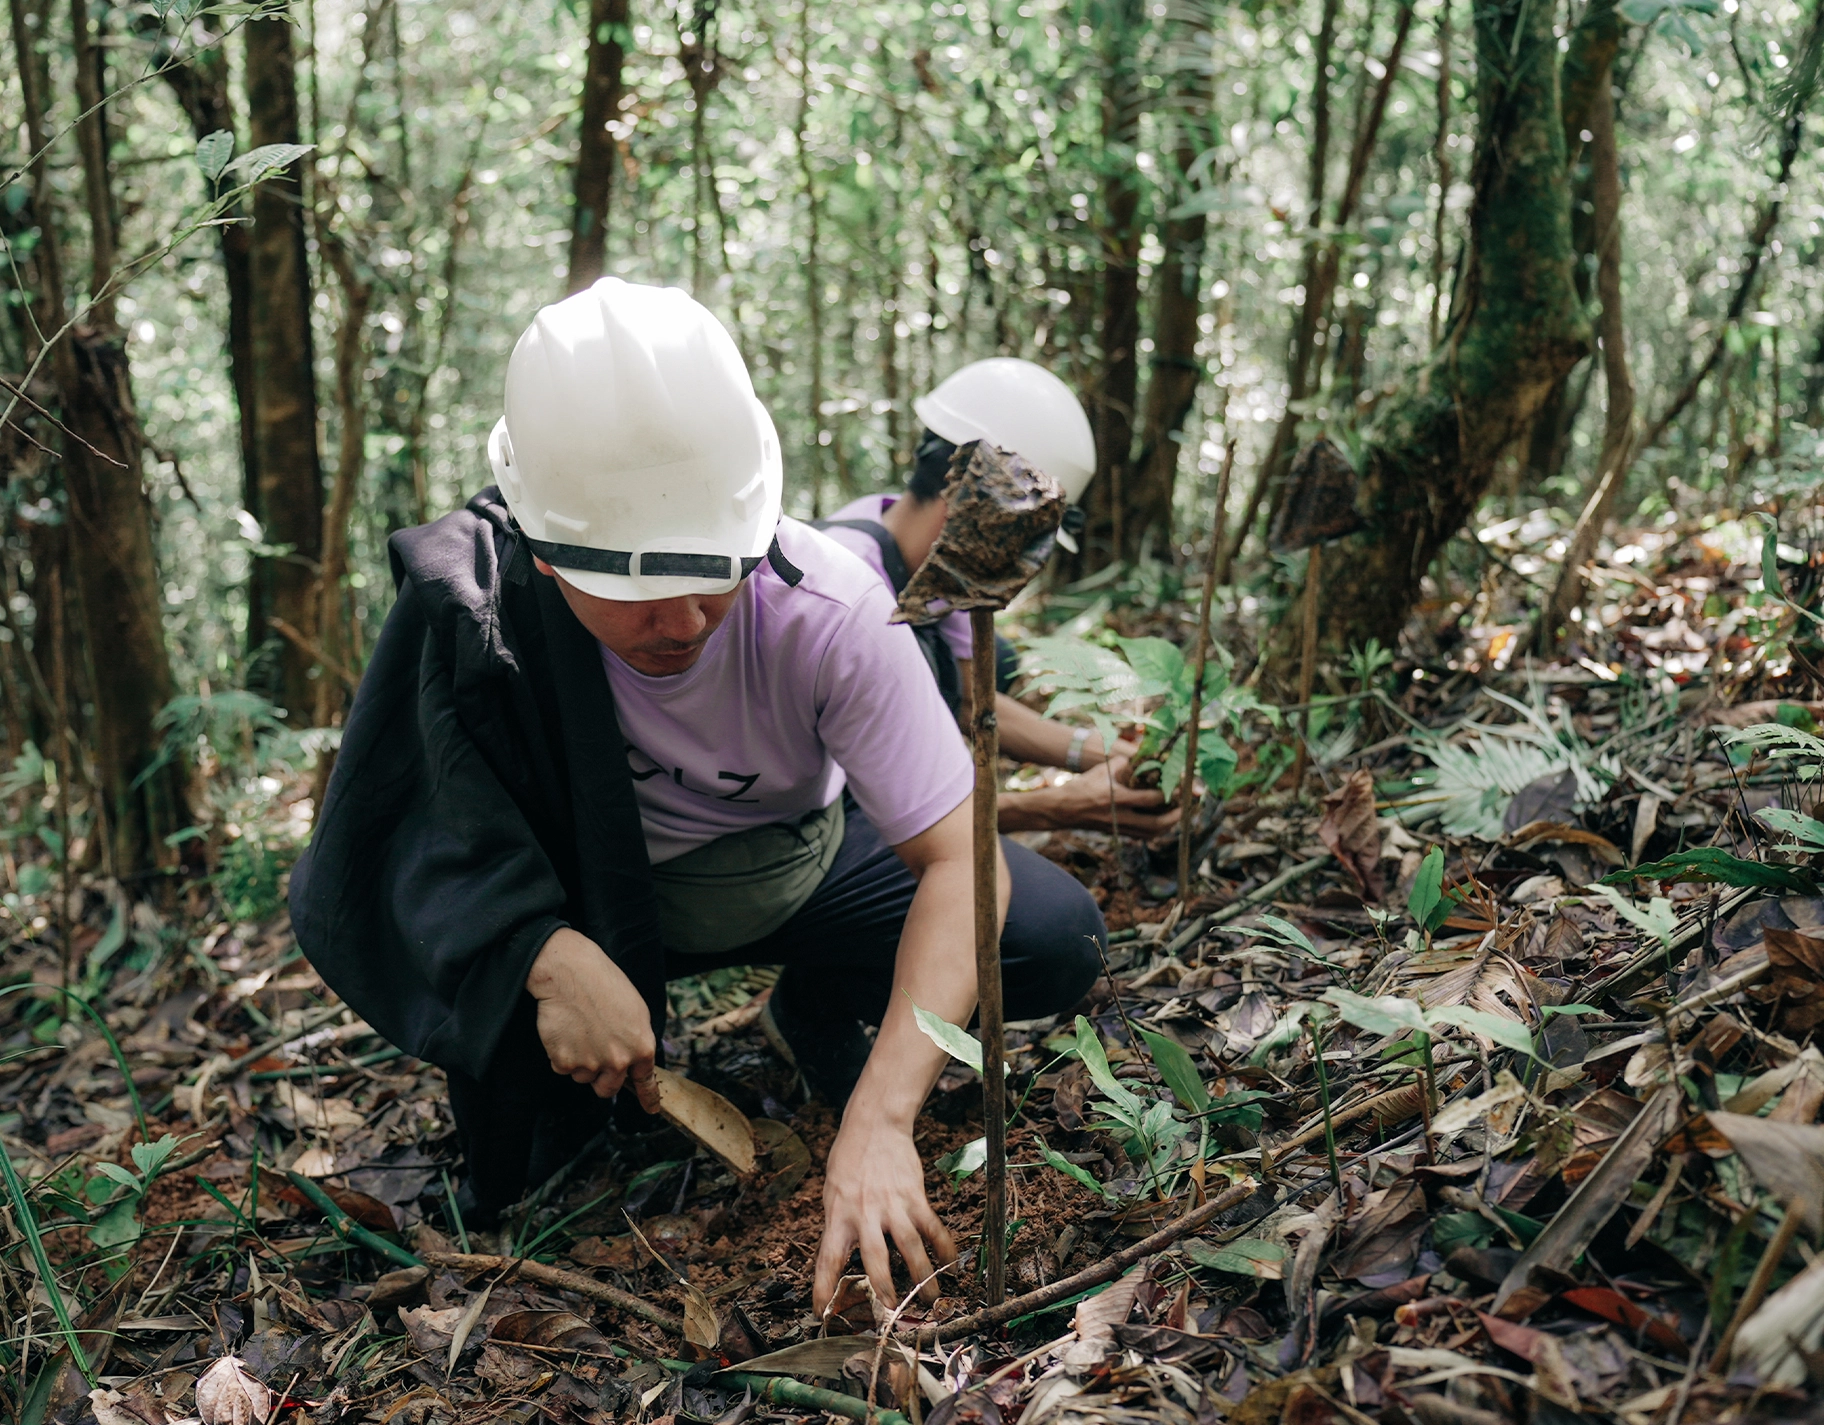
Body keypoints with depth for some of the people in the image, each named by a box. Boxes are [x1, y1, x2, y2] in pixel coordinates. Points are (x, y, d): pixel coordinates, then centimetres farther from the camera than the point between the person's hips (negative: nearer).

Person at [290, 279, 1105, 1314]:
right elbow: (447, 824, -24)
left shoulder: (829, 608, -33)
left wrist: (880, 1120, -45)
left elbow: (962, 860, -33)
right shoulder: (477, 592, -32)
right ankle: (528, 1200, 0)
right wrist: (550, 953, -45)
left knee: (1063, 944, -22)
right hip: (604, 898, 0)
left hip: (803, 870, 0)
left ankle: (820, 1005, 9)